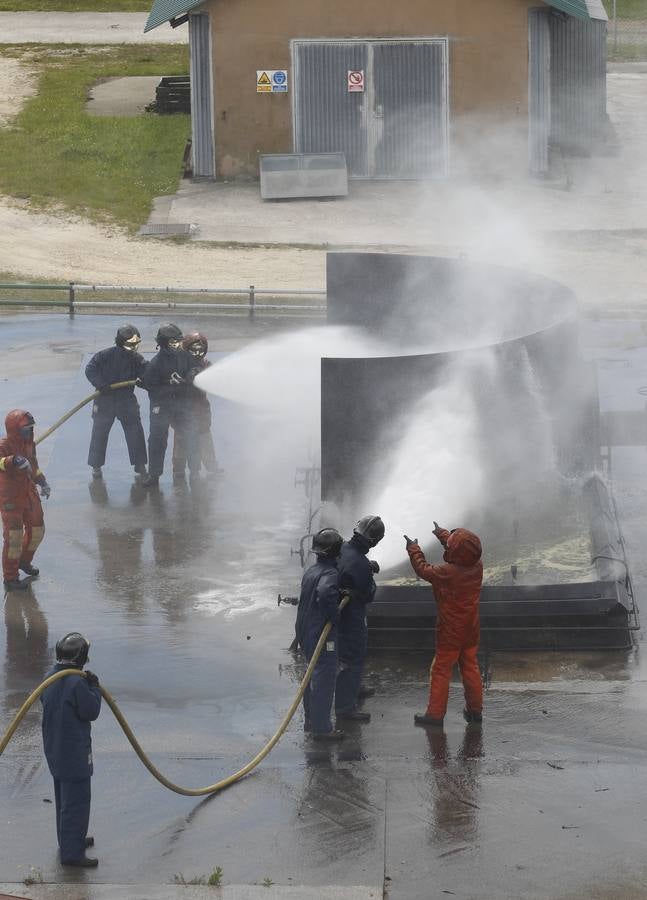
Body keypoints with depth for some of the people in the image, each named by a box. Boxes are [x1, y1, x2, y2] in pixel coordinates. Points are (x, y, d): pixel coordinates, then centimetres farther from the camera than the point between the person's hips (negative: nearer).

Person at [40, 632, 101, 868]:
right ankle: (72, 853, 1)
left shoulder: (50, 678, 1)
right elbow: (91, 712, -19)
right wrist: (94, 688, -4)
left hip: (55, 749, 9)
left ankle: (72, 839, 37)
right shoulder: (76, 683, -26)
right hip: (74, 751, -9)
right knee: (76, 801, -2)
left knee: (64, 798, 22)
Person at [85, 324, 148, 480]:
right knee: (99, 433, 5)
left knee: (135, 432, -1)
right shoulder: (105, 355, -14)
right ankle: (96, 466, 19)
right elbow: (90, 369, -13)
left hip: (127, 401, 2)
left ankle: (140, 465, 11)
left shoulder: (136, 359, -6)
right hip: (105, 401, -2)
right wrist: (101, 385, -24)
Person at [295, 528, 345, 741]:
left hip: (306, 632, 9)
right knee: (324, 678, -3)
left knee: (312, 675, 21)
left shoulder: (311, 571, 10)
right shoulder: (330, 574, -20)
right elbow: (325, 594, -40)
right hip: (323, 635, -9)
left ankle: (311, 720, 31)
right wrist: (335, 617, -25)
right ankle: (321, 728, -1)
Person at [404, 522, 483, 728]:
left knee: (441, 671, 3)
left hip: (450, 632, -6)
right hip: (471, 631, 6)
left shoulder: (448, 572, -26)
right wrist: (442, 533, 26)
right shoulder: (477, 566, -8)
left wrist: (413, 549, 7)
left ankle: (435, 713, 6)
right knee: (470, 668, 17)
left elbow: (424, 570, -10)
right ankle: (475, 710, 23)